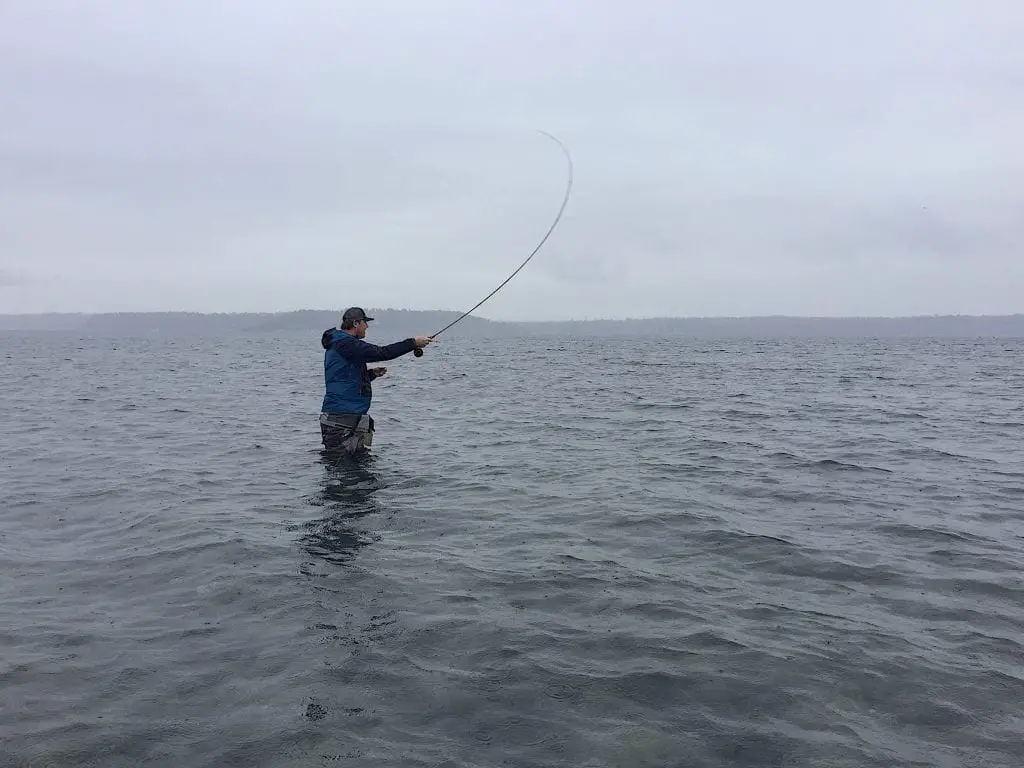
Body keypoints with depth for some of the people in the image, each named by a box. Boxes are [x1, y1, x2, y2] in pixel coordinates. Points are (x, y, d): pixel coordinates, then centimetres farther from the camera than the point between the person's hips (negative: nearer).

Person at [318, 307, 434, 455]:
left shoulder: (338, 344, 21)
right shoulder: (345, 343, -14)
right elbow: (381, 353, -21)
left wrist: (372, 373, 15)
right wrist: (413, 343, -15)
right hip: (341, 418, -11)